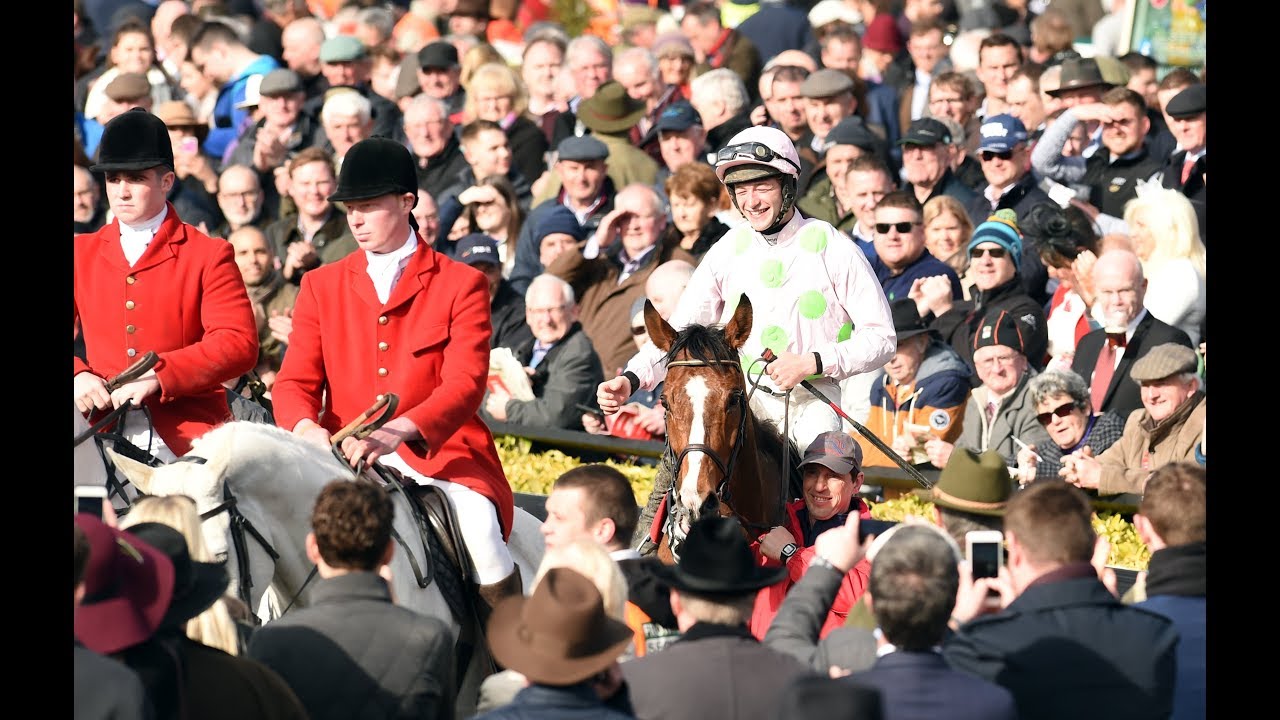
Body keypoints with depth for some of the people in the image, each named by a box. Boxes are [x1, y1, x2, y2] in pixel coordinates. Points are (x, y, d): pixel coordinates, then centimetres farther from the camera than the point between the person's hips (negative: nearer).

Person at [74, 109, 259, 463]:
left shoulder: (208, 256, 4)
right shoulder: (82, 254, 16)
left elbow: (239, 344, -7)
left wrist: (157, 376, -18)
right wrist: (78, 376, -11)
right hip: (111, 443, 2)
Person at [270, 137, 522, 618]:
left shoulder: (462, 285, 5)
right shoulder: (322, 286, 15)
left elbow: (465, 384, -9)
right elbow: (294, 382, 6)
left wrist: (398, 432, -29)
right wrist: (307, 428, -20)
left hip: (439, 455, -2)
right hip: (345, 458, 3)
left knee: (479, 529, -31)